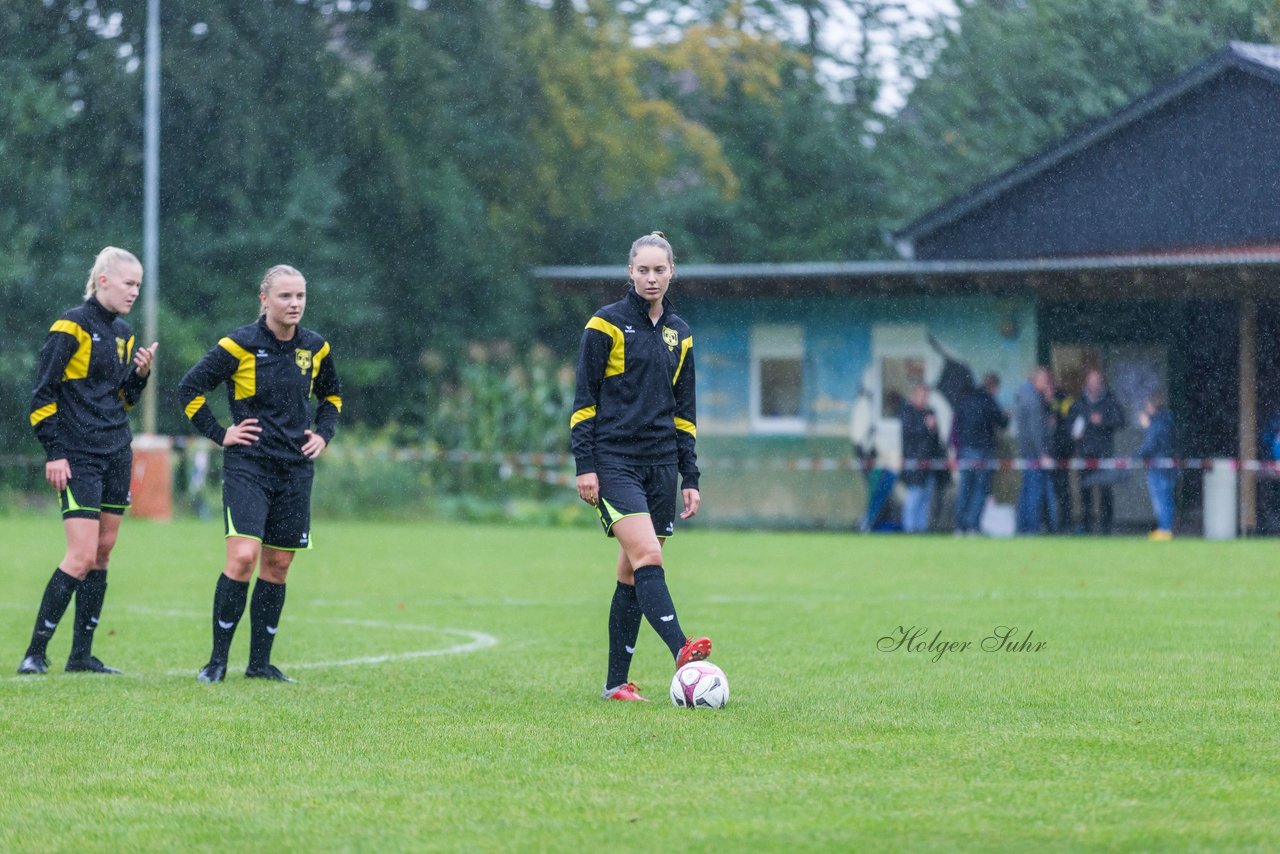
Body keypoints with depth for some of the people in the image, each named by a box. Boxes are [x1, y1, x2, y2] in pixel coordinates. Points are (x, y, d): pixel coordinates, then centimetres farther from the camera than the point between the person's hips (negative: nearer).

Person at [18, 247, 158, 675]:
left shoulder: (123, 333, 13)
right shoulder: (71, 326, -10)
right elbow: (43, 392, -11)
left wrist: (140, 374, 0)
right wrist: (54, 452, -15)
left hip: (117, 454, 8)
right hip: (78, 457, -8)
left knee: (103, 554, 7)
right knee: (82, 556, -13)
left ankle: (82, 655, 12)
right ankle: (36, 653, -7)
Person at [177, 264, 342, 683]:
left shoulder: (316, 348, 7)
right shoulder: (239, 345, -8)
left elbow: (332, 395, 26)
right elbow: (189, 389, -3)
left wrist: (323, 434, 11)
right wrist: (220, 434, -6)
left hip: (295, 471, 5)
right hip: (247, 467, -5)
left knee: (277, 566, 6)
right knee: (242, 558, -16)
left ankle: (260, 661, 14)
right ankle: (217, 660, -7)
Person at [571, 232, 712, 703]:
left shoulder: (678, 333, 14)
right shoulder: (607, 324, -2)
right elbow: (584, 399, -3)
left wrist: (690, 478, 14)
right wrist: (585, 465, -11)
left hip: (660, 463, 5)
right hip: (613, 461, -5)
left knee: (633, 573, 5)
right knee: (647, 555, -22)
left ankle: (617, 683, 8)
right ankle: (680, 649, -39)